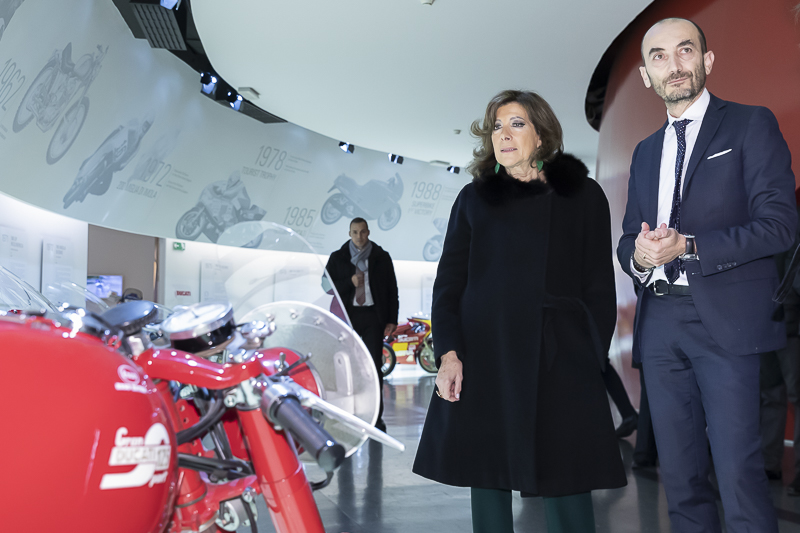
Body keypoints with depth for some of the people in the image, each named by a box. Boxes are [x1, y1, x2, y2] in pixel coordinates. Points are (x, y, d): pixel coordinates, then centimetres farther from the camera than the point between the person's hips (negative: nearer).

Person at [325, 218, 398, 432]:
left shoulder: (382, 257, 6)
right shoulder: (337, 258, 7)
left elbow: (392, 290, 6)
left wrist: (392, 320, -1)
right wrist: (350, 282, -11)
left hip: (373, 316, -1)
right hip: (347, 315, 1)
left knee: (374, 366, -3)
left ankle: (376, 417, 1)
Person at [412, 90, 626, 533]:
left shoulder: (582, 195, 9)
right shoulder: (475, 198, 12)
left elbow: (599, 286, 6)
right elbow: (448, 282, 8)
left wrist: (594, 357, -3)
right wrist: (448, 353, -5)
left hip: (559, 358, -1)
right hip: (484, 356, 2)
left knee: (566, 480, -1)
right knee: (488, 474, 4)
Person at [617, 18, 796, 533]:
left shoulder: (751, 124, 4)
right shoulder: (645, 151, 21)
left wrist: (689, 246, -15)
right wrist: (638, 254, -3)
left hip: (726, 321, -5)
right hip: (660, 321, 6)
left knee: (739, 473, -9)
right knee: (680, 474, 9)